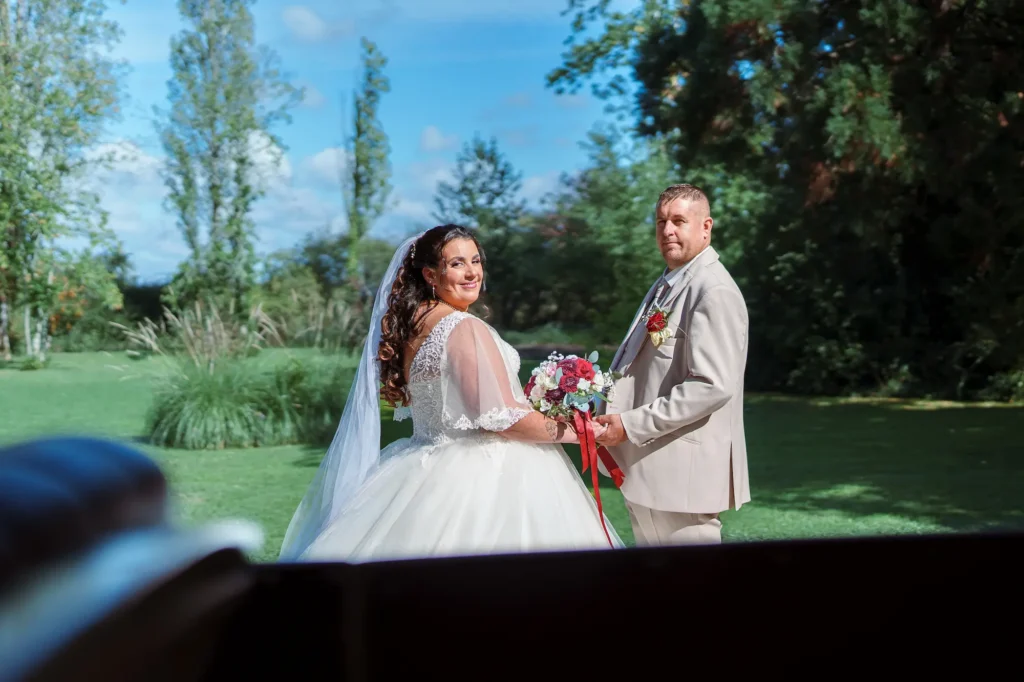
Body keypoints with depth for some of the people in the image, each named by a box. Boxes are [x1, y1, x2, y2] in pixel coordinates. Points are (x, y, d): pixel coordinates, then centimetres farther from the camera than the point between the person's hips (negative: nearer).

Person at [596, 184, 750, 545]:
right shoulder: (665, 285, 16)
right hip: (647, 468, 10)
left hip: (682, 471, -10)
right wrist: (613, 414, 7)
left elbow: (712, 385, -23)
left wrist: (632, 425, -21)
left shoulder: (714, 292, -15)